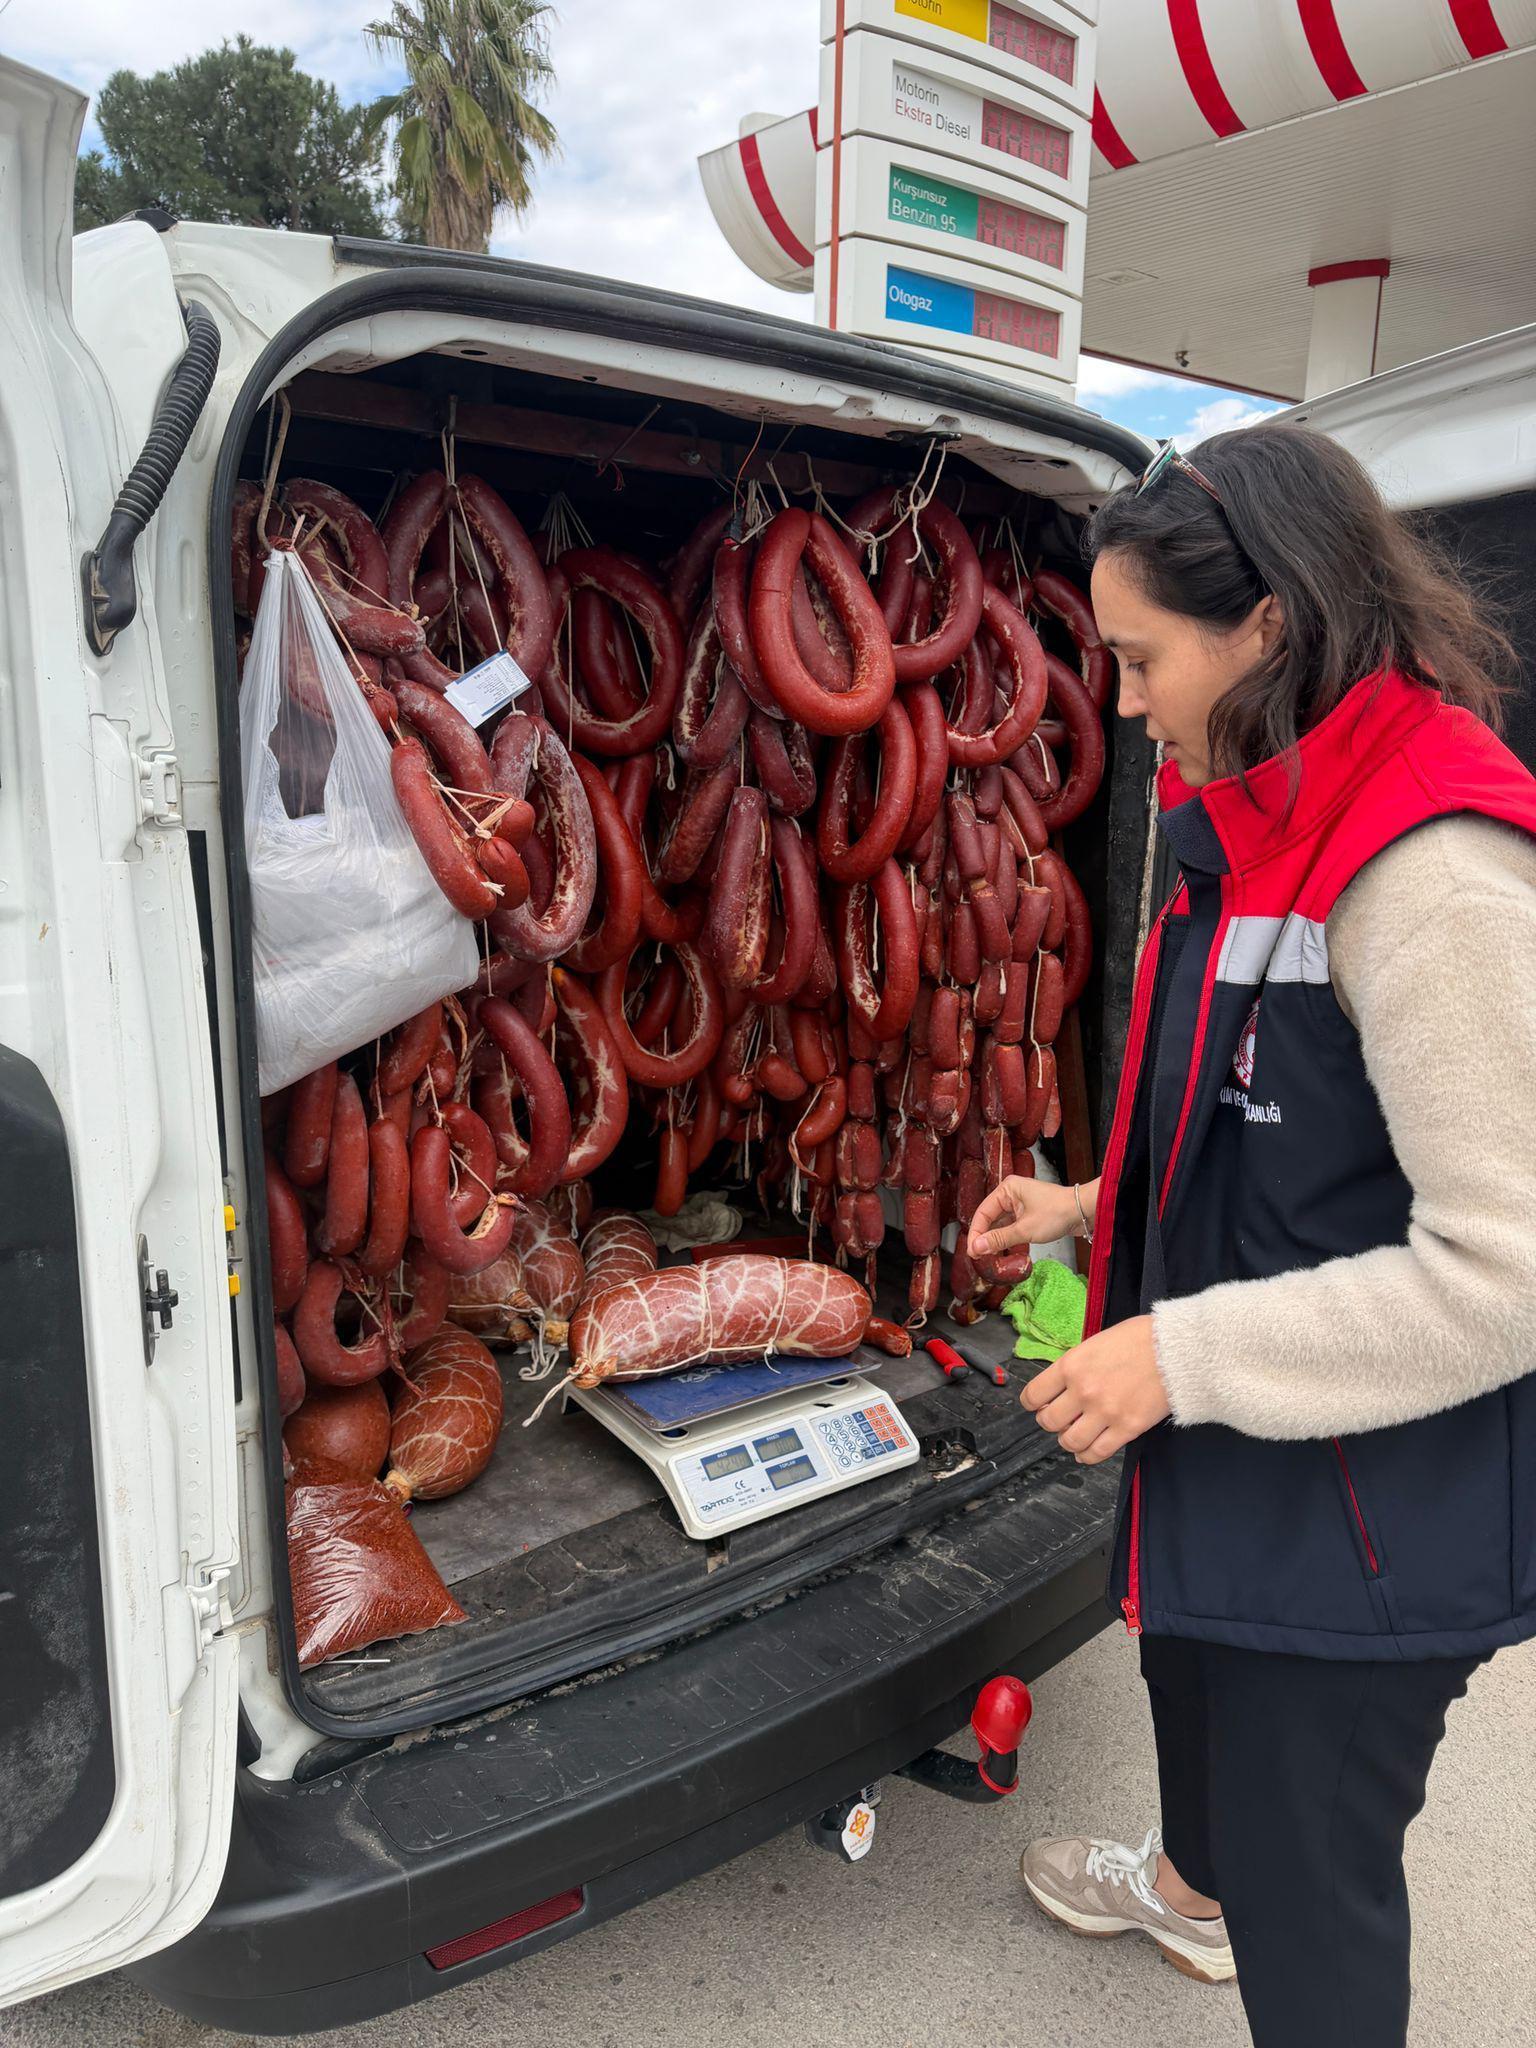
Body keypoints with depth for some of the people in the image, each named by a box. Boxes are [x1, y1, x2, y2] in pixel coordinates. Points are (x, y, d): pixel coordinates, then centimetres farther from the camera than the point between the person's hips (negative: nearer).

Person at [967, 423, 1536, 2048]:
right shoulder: (1269, 829, 3)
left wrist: (1183, 1354, -25)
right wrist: (1089, 1208, 9)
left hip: (1373, 1516, -10)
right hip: (1236, 1450, 10)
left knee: (1312, 1866, 13)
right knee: (1190, 1669, 34)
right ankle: (1192, 1885, 65)